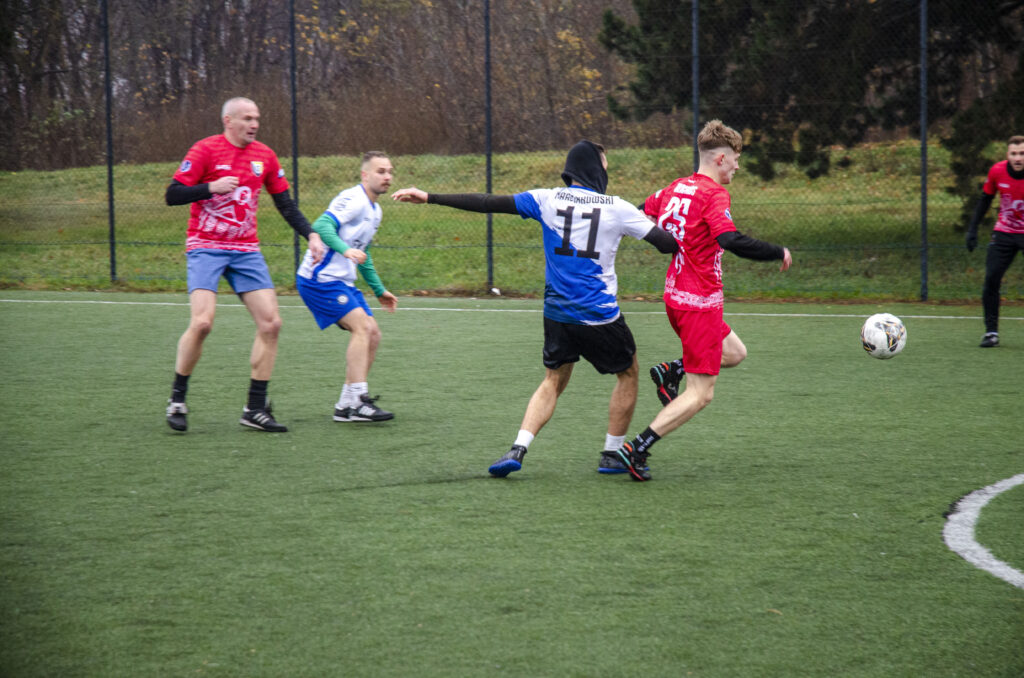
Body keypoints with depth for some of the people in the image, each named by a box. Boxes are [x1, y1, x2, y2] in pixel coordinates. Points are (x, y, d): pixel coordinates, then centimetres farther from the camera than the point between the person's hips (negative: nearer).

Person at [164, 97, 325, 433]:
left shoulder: (265, 156, 8)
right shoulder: (205, 150, -7)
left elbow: (285, 204, 14)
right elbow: (172, 195, -9)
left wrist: (310, 235, 2)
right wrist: (211, 187, -22)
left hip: (246, 250, 5)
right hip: (205, 247, -5)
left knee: (270, 323, -5)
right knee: (202, 322, -20)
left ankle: (255, 409, 4)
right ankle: (177, 399, -1)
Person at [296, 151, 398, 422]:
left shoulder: (374, 210, 18)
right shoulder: (353, 199, -13)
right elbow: (322, 226, -28)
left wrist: (379, 290, 34)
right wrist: (346, 249, -42)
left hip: (342, 282, 10)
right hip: (320, 278, -10)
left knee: (372, 335, 3)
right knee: (362, 326, -21)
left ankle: (346, 406, 6)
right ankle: (357, 402, -26)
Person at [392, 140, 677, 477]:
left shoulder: (547, 199, 0)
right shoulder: (617, 208, -6)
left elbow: (489, 203, -1)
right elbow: (665, 242, -5)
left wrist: (429, 197, 3)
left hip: (558, 313, 3)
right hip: (600, 317, -3)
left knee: (553, 382, 16)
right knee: (628, 373, 19)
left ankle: (517, 449, -2)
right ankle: (612, 454, 20)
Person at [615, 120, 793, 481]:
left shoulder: (674, 188, 8)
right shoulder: (714, 195, -16)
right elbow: (733, 241, -28)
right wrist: (779, 253, -18)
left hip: (675, 297, 9)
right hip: (700, 302, -9)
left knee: (735, 352, 26)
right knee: (700, 394, -3)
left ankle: (670, 371, 8)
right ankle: (637, 449, -10)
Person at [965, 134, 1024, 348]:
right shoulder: (997, 171, -9)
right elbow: (985, 199, 6)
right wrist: (972, 228, 1)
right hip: (1004, 232, 2)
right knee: (991, 280, -7)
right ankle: (991, 332, 1)